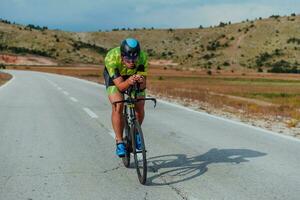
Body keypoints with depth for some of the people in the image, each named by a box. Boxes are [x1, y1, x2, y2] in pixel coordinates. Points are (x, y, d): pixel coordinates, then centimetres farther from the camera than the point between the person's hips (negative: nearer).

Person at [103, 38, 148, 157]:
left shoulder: (142, 57, -35)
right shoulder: (111, 58, -39)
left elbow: (143, 85, -33)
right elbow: (120, 86, -39)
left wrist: (141, 81, -56)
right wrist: (128, 82, -60)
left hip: (134, 75, 2)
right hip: (114, 77, -2)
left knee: (140, 108, -9)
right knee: (117, 107, -22)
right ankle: (119, 142, -10)